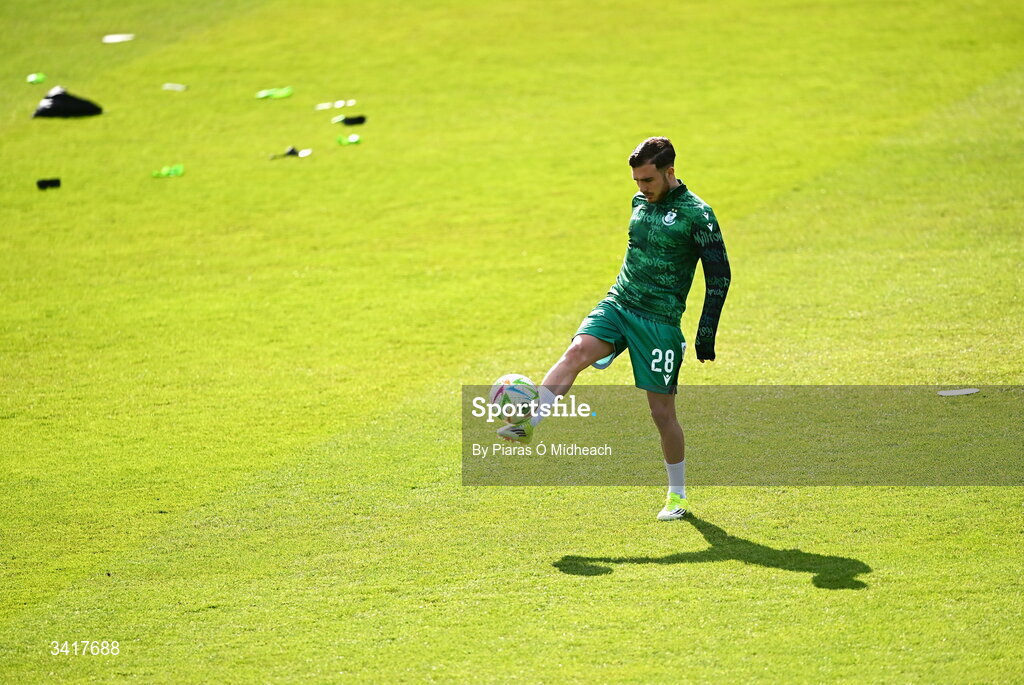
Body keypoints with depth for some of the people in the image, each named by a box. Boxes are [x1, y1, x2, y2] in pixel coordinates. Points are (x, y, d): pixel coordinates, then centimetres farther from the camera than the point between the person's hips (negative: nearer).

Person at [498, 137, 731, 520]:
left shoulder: (696, 214, -9)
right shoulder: (640, 202, 10)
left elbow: (719, 275, -7)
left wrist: (706, 335, -10)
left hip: (660, 321, -5)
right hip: (617, 304, 5)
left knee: (662, 410, 0)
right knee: (578, 350, -25)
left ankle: (677, 495, 16)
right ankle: (527, 424, -34)